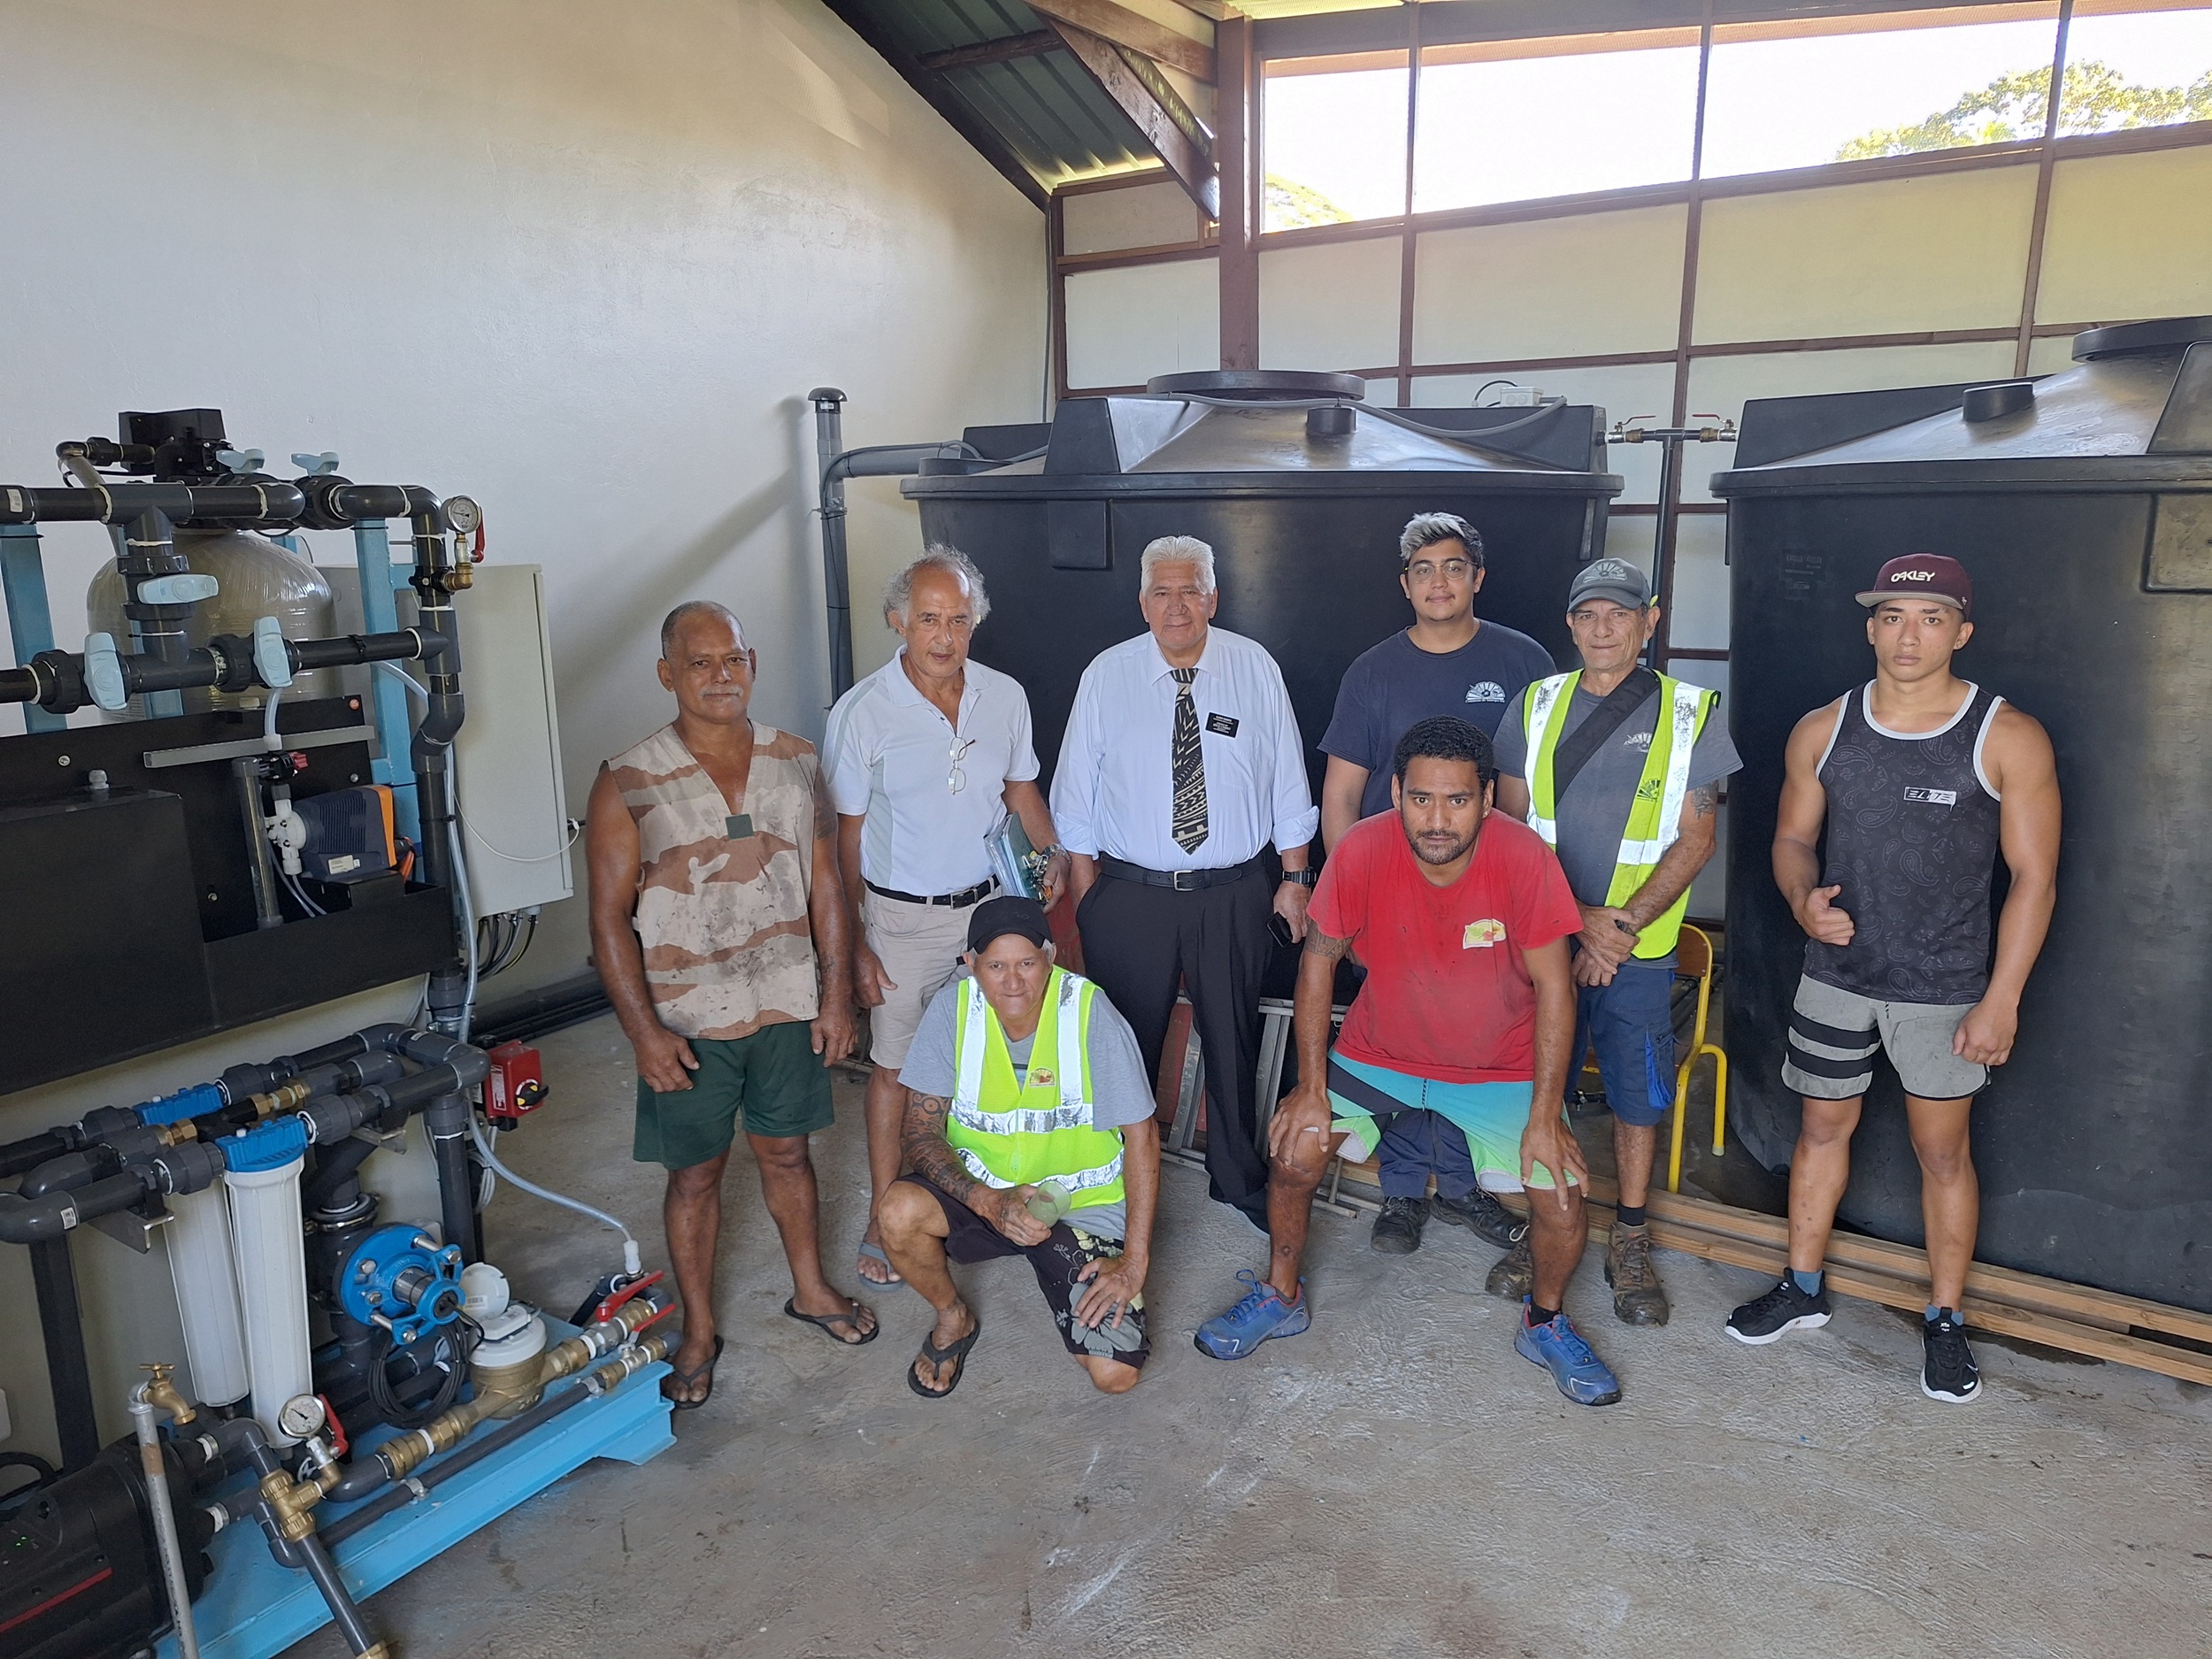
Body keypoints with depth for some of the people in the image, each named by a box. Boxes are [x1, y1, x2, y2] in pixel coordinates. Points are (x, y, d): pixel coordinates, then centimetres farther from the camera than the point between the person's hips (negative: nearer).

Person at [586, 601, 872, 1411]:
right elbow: (610, 918, -9)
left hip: (789, 1006, 3)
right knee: (695, 1171, 12)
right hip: (688, 1021, -2)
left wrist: (836, 994, 0)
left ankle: (810, 1287, 40)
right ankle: (698, 1331, 31)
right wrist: (643, 1030, -13)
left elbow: (824, 885, 4)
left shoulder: (795, 762, -1)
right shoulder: (627, 783, -11)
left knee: (786, 1152, 18)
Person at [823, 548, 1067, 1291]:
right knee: (894, 1066, 6)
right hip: (902, 916, -3)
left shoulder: (1006, 696, -1)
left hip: (992, 903, 4)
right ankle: (884, 1217, 22)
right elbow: (844, 837, -8)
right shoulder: (862, 713, -12)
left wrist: (1053, 851, -5)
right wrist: (854, 945, -10)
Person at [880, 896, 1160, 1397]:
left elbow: (1141, 1136, -13)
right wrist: (990, 1203, -29)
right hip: (982, 1188, 2)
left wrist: (1135, 1261, -16)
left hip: (1082, 1202, -1)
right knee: (900, 1211, -31)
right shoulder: (953, 1008, -15)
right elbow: (921, 1131, -12)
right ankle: (954, 1317, 3)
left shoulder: (1090, 1013, -20)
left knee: (1115, 1375, -14)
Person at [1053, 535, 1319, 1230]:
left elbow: (1288, 783, 3)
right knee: (1123, 1043, 10)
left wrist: (1295, 877, 2)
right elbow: (1076, 789, 1)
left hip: (1234, 895, 1)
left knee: (1233, 1041, 15)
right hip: (1129, 894, 0)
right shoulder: (1107, 674, -3)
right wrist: (1084, 885, 0)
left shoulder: (1255, 669, -2)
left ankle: (1239, 1179, 36)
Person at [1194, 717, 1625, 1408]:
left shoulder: (1522, 857, -25)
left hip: (1501, 1065, -1)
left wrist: (1545, 1116, -18)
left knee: (1561, 1190, -13)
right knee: (1294, 1152, -9)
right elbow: (1318, 962, -11)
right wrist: (1311, 1087, -11)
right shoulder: (1362, 851, -23)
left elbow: (1553, 986, -17)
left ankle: (1545, 1321, 19)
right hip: (1378, 1051, 1)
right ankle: (1282, 1296, 19)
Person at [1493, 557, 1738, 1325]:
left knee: (1638, 1095, 7)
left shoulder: (1691, 714, 0)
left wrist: (1623, 925, -13)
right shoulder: (1536, 705, 4)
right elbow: (1511, 823, 1)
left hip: (1640, 947, -1)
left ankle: (1629, 1242, 23)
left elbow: (1694, 838, -2)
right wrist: (1578, 919, -9)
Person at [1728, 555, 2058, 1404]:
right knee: (1822, 1128, 14)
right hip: (1836, 974, 3)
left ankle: (1944, 1318, 26)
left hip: (1945, 986, -3)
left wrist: (2001, 1001, -11)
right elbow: (1794, 837, 9)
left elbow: (2034, 878, -8)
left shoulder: (2008, 738, -10)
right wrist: (1803, 898, -14)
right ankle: (1803, 1288, 31)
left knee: (1942, 1150, 8)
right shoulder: (1822, 731, 0)